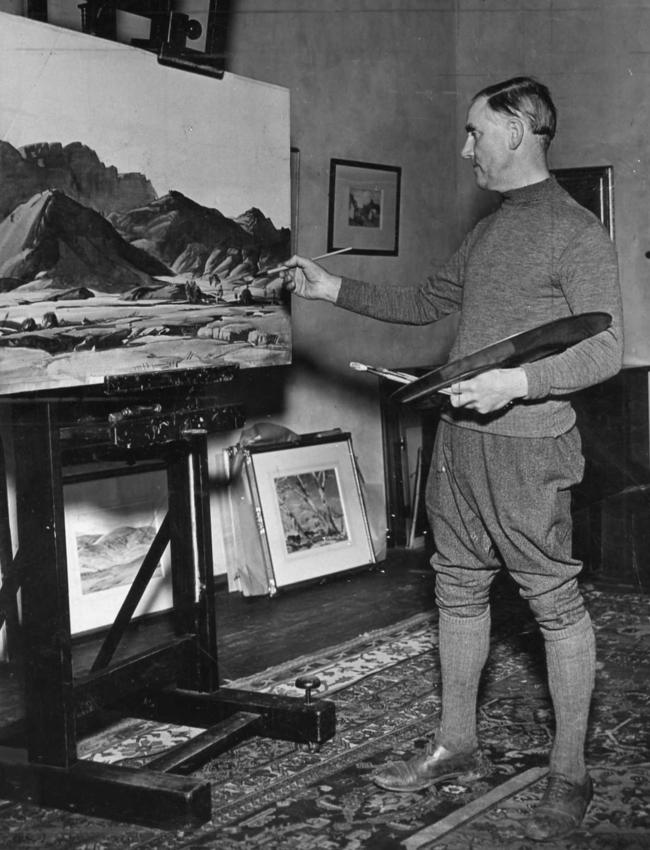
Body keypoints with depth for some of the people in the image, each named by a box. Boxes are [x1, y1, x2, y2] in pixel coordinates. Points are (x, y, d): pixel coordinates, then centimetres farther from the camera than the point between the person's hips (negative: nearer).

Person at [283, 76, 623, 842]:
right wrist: (336, 290, 18)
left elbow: (606, 349, -13)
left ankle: (569, 773, 12)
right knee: (458, 591, 14)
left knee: (556, 604, 1)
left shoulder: (577, 232, -9)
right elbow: (426, 303, 25)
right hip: (458, 437, 8)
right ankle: (457, 744, 28)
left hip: (527, 446, -8)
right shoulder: (487, 231, 16)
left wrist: (518, 383, -23)